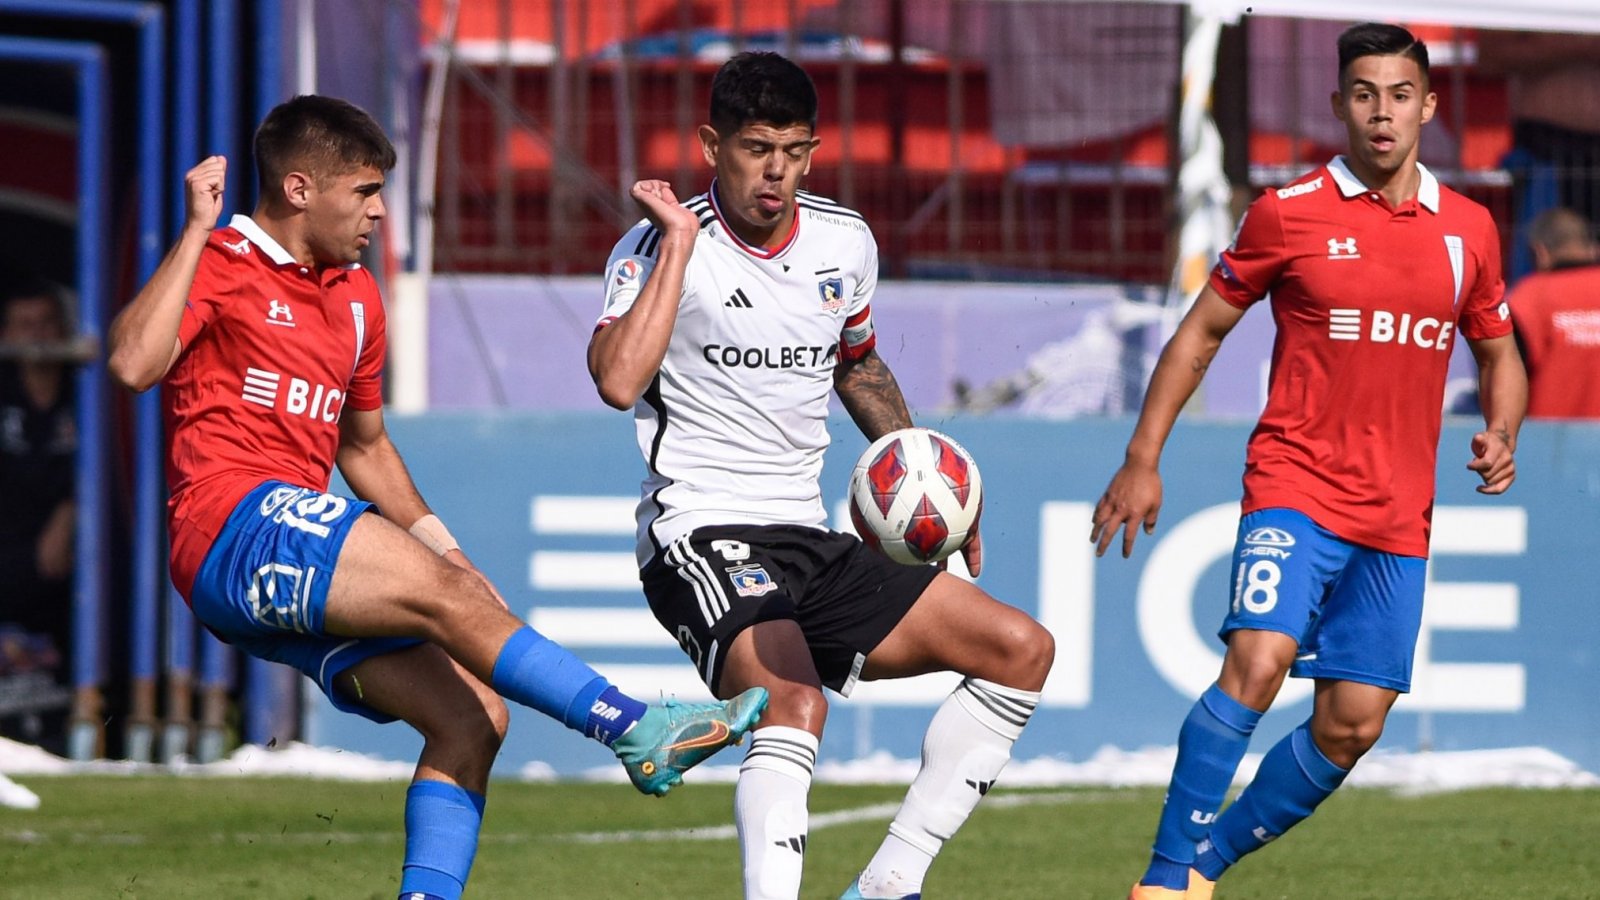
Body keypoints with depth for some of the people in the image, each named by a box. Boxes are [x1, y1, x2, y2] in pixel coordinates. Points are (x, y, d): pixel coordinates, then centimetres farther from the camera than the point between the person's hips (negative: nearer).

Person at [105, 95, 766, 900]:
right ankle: (634, 728, -31)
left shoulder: (355, 297, 23)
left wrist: (442, 546, 22)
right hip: (235, 526, -9)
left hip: (304, 578, 9)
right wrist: (197, 230, -17)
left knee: (471, 716, -5)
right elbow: (133, 364, -20)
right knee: (446, 592, -26)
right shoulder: (220, 266, -1)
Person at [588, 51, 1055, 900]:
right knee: (794, 703, -35)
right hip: (703, 534, -7)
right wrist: (680, 240, -21)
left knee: (1023, 649, 2)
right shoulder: (658, 244, -9)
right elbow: (618, 381, -27)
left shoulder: (844, 241, 9)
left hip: (809, 541, 7)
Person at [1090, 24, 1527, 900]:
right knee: (1258, 661, -25)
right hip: (1295, 486, -4)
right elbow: (1199, 333, 6)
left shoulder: (1468, 229, 8)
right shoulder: (1288, 213, -2)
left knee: (1350, 728, 2)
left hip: (1399, 515, 4)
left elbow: (1498, 352, 22)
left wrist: (1500, 434, 1)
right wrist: (1142, 459, 1)